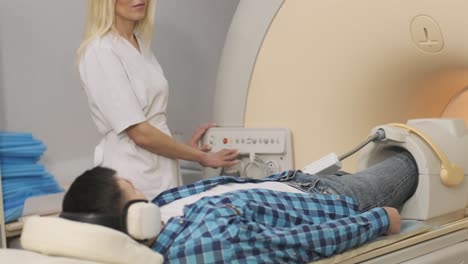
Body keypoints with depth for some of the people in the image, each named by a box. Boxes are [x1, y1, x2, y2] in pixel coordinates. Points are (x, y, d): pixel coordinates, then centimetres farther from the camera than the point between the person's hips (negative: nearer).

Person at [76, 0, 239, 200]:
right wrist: (201, 157, -9)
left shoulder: (141, 45, 11)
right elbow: (140, 133, -17)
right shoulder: (100, 52, -14)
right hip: (131, 181, -7)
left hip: (163, 175, 7)